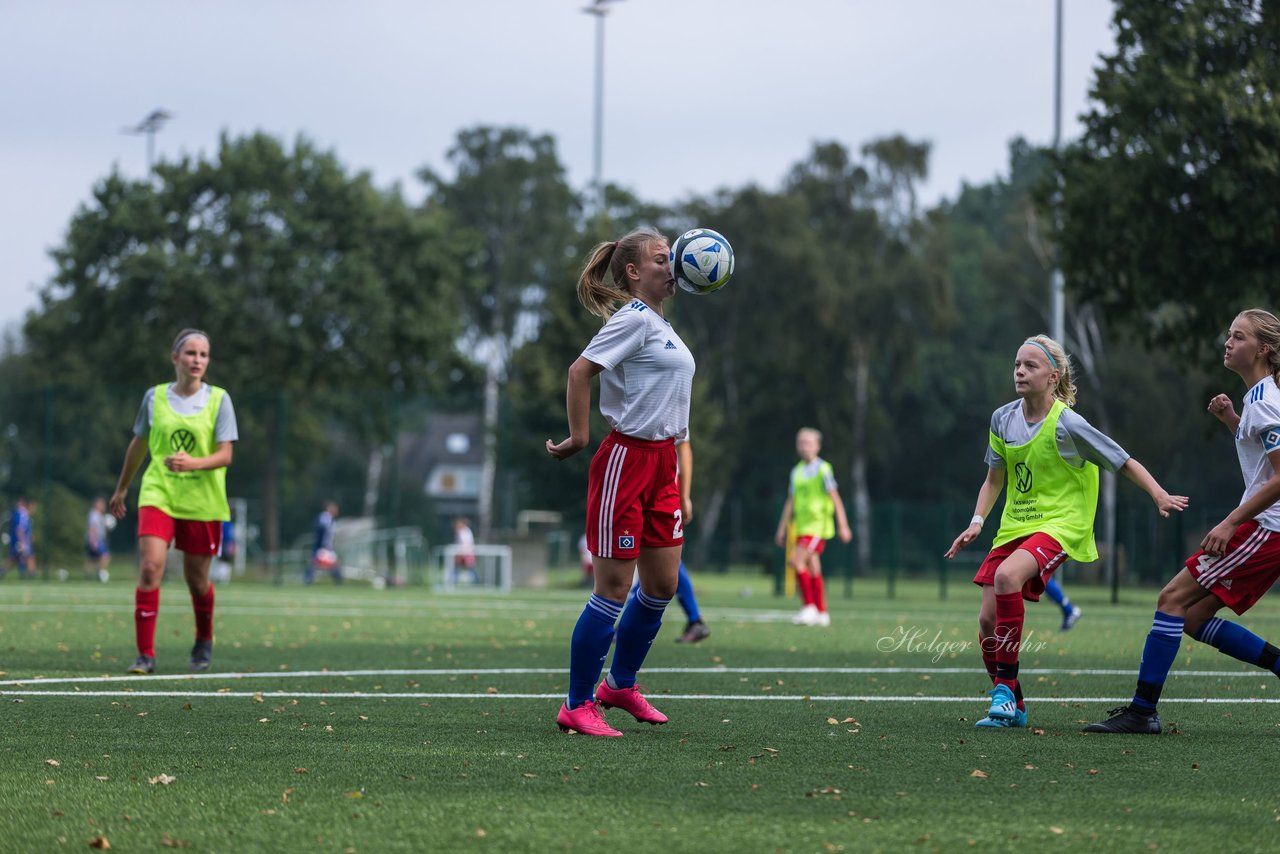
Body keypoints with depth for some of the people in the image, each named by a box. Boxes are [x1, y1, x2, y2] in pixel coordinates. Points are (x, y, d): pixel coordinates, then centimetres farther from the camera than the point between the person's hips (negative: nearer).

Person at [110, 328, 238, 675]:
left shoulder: (219, 399, -2)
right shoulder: (155, 397, 4)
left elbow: (225, 455, -8)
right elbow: (138, 445, 17)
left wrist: (193, 462, -27)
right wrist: (121, 488, 24)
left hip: (202, 500, 0)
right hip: (158, 494, 0)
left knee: (196, 578, 8)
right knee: (150, 566, -17)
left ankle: (204, 642, 37)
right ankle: (145, 654, -15)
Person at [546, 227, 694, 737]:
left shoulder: (657, 323, 15)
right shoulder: (634, 319, -13)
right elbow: (580, 371, -20)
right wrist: (579, 438, -19)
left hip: (661, 461, 9)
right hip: (626, 460, -9)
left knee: (662, 586, 12)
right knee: (613, 590, -6)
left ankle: (620, 686, 29)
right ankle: (577, 707, 3)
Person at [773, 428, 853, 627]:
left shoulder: (823, 470, -7)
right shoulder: (797, 471, 13)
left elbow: (835, 499, -8)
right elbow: (791, 502, 19)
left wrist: (843, 526, -12)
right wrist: (782, 529, 18)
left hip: (818, 526, -7)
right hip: (802, 527, 7)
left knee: (797, 560, -19)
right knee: (813, 570, 8)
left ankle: (809, 608, -15)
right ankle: (821, 614, 13)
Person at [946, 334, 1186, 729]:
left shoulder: (1068, 425, -13)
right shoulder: (1003, 419, 4)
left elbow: (1125, 463, -6)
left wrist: (1160, 496, -19)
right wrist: (977, 522, 5)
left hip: (1060, 523, -6)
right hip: (1015, 526, 6)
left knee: (1007, 575, -35)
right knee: (988, 621, -5)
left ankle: (1006, 687, -25)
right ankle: (1012, 709, 15)